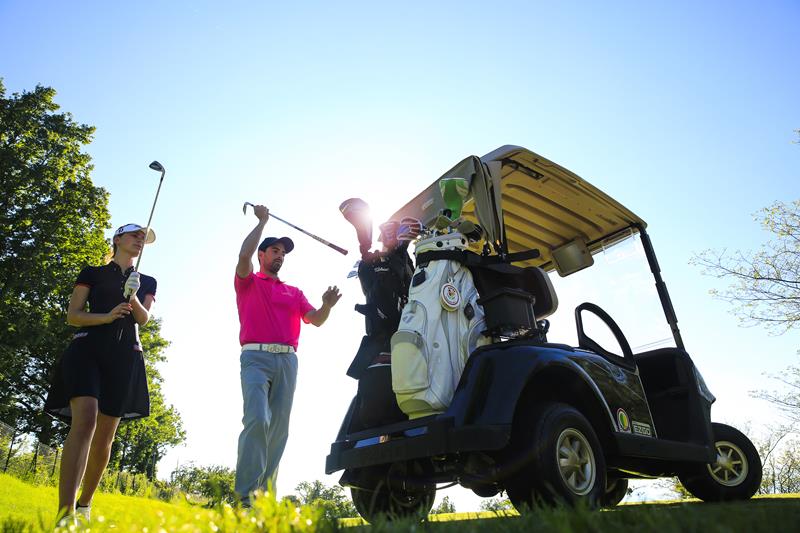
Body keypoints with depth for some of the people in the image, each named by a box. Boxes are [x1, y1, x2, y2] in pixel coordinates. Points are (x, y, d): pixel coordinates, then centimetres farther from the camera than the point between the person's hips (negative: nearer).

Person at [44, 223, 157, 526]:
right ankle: (65, 514, -30)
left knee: (105, 435, 3)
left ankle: (85, 504, 22)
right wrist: (107, 316, -14)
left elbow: (144, 318, 5)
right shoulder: (93, 273, 13)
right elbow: (72, 315, 5)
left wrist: (133, 300, -17)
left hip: (124, 356, 3)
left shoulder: (147, 282, 20)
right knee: (85, 420, -24)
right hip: (88, 348, -3)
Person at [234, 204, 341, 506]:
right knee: (257, 419, -20)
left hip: (288, 360, 4)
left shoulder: (295, 293, 24)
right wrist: (262, 222, 3)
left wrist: (327, 306, -9)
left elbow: (316, 321, 14)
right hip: (256, 357, -4)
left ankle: (266, 494, 8)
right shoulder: (248, 282, 13)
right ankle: (246, 494, -17)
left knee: (279, 428, 2)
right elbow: (244, 255, -8)